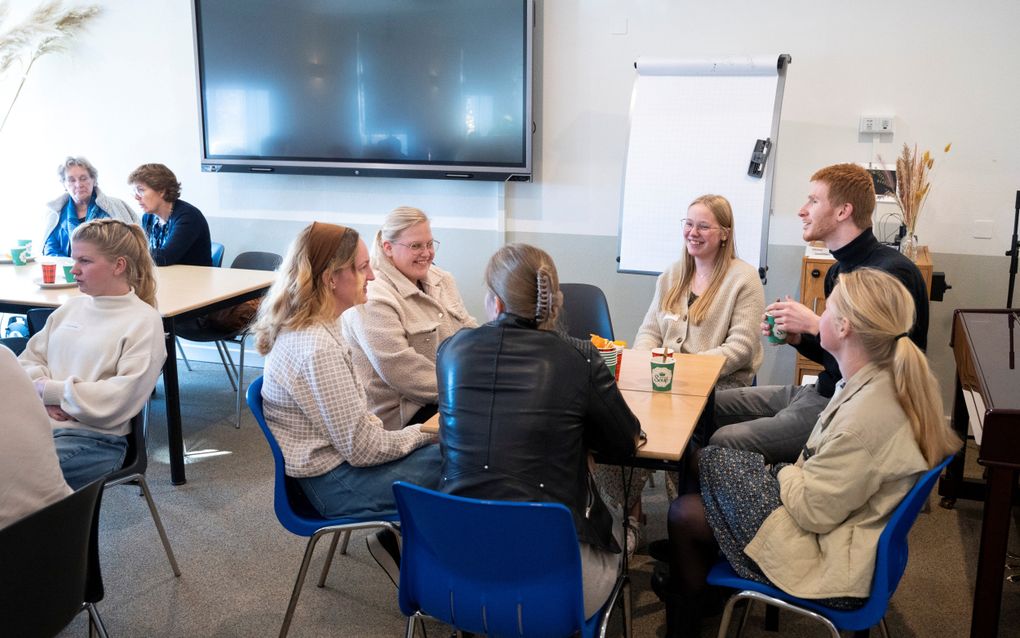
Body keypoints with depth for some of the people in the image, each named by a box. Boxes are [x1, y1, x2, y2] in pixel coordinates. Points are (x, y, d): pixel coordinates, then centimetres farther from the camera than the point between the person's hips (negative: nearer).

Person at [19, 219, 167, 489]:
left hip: (93, 438, -6)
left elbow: (121, 399, -12)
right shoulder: (71, 307, 17)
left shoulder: (144, 321, -3)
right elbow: (29, 358, 17)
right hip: (36, 421, 6)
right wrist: (45, 395, -5)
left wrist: (49, 391, -8)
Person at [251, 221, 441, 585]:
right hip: (334, 485, -9)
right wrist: (424, 432, -7)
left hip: (333, 455, 9)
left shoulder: (300, 327, 3)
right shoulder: (317, 349, -27)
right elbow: (363, 449, -22)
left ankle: (396, 540, 11)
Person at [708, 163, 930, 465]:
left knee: (723, 441, -22)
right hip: (822, 392, 10)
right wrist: (797, 337, 2)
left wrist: (815, 326, -20)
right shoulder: (840, 270, 13)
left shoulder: (893, 272, -18)